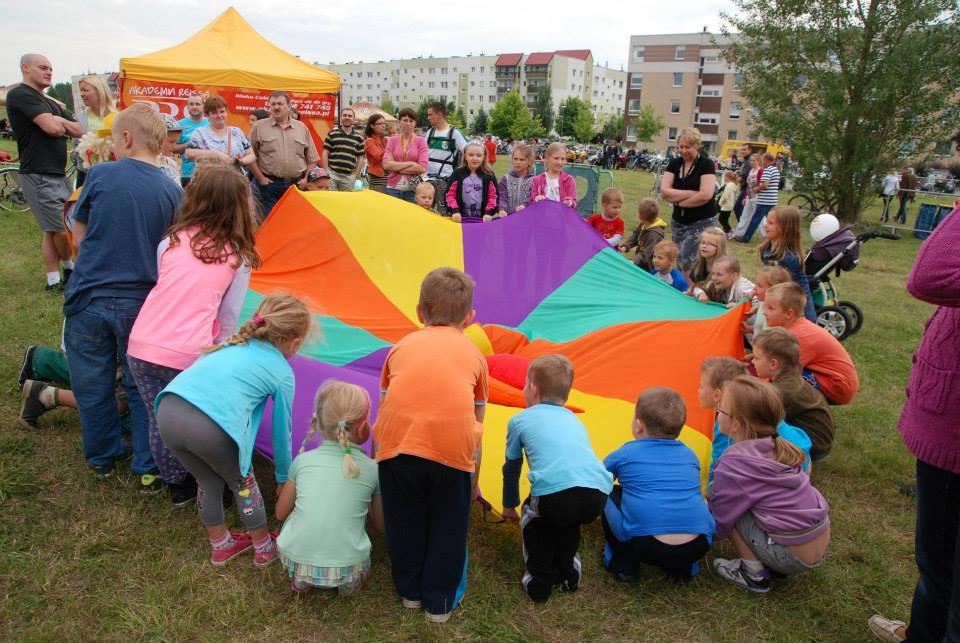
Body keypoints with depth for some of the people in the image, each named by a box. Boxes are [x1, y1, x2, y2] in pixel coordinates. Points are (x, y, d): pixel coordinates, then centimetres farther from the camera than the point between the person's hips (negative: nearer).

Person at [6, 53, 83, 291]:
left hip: (57, 173, 9)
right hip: (39, 175, -9)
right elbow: (51, 127, -20)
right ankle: (70, 269, 17)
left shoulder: (50, 103, 21)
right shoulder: (20, 95, -8)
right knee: (63, 229, -5)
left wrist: (59, 121, -6)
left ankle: (54, 281, 17)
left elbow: (78, 130, 12)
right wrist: (62, 124, 1)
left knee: (53, 230, 11)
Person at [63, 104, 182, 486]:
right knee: (142, 387, 13)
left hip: (88, 299, -1)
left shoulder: (100, 175, -6)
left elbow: (79, 238, 3)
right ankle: (149, 468, 18)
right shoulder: (173, 192, -4)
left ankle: (102, 459, 33)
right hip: (142, 303, 1)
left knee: (92, 384, 16)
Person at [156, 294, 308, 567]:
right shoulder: (282, 372, 14)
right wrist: (283, 477, 38)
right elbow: (282, 431, 23)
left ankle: (220, 546, 47)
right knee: (242, 484, 25)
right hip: (210, 427, -5)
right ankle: (265, 547, 41)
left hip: (167, 413, 5)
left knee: (208, 482, 30)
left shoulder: (233, 343, 28)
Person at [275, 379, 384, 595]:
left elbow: (281, 513, 14)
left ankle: (299, 577, 13)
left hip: (296, 561, 1)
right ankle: (350, 580, 9)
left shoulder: (303, 460, 3)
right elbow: (381, 526, 13)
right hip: (347, 566, -1)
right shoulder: (373, 469, 1)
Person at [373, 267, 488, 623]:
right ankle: (440, 602, 36)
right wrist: (474, 477, 36)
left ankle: (410, 591, 43)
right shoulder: (473, 353, 22)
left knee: (404, 523, 25)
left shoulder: (403, 345, 24)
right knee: (447, 528, 22)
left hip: (398, 443, 1)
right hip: (452, 447, -1)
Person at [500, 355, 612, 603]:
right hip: (597, 497, 4)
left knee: (532, 515, 29)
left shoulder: (520, 420, 19)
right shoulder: (573, 418, 32)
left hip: (555, 495, -4)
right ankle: (568, 573, 36)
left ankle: (539, 581, 25)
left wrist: (509, 506, 48)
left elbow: (511, 468, 30)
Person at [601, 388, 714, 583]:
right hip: (697, 547, 3)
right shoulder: (690, 455, 19)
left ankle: (623, 563, 18)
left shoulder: (625, 454, 10)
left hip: (645, 546, -3)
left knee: (609, 494, 17)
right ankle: (682, 567, 22)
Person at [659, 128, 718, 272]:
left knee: (688, 263, -14)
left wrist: (678, 200, -11)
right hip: (679, 221, 6)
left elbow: (705, 195, -21)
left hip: (702, 222, -6)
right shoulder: (674, 164, 4)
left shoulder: (706, 164, -10)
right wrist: (691, 193, -15)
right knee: (680, 263, 11)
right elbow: (664, 192, -7)